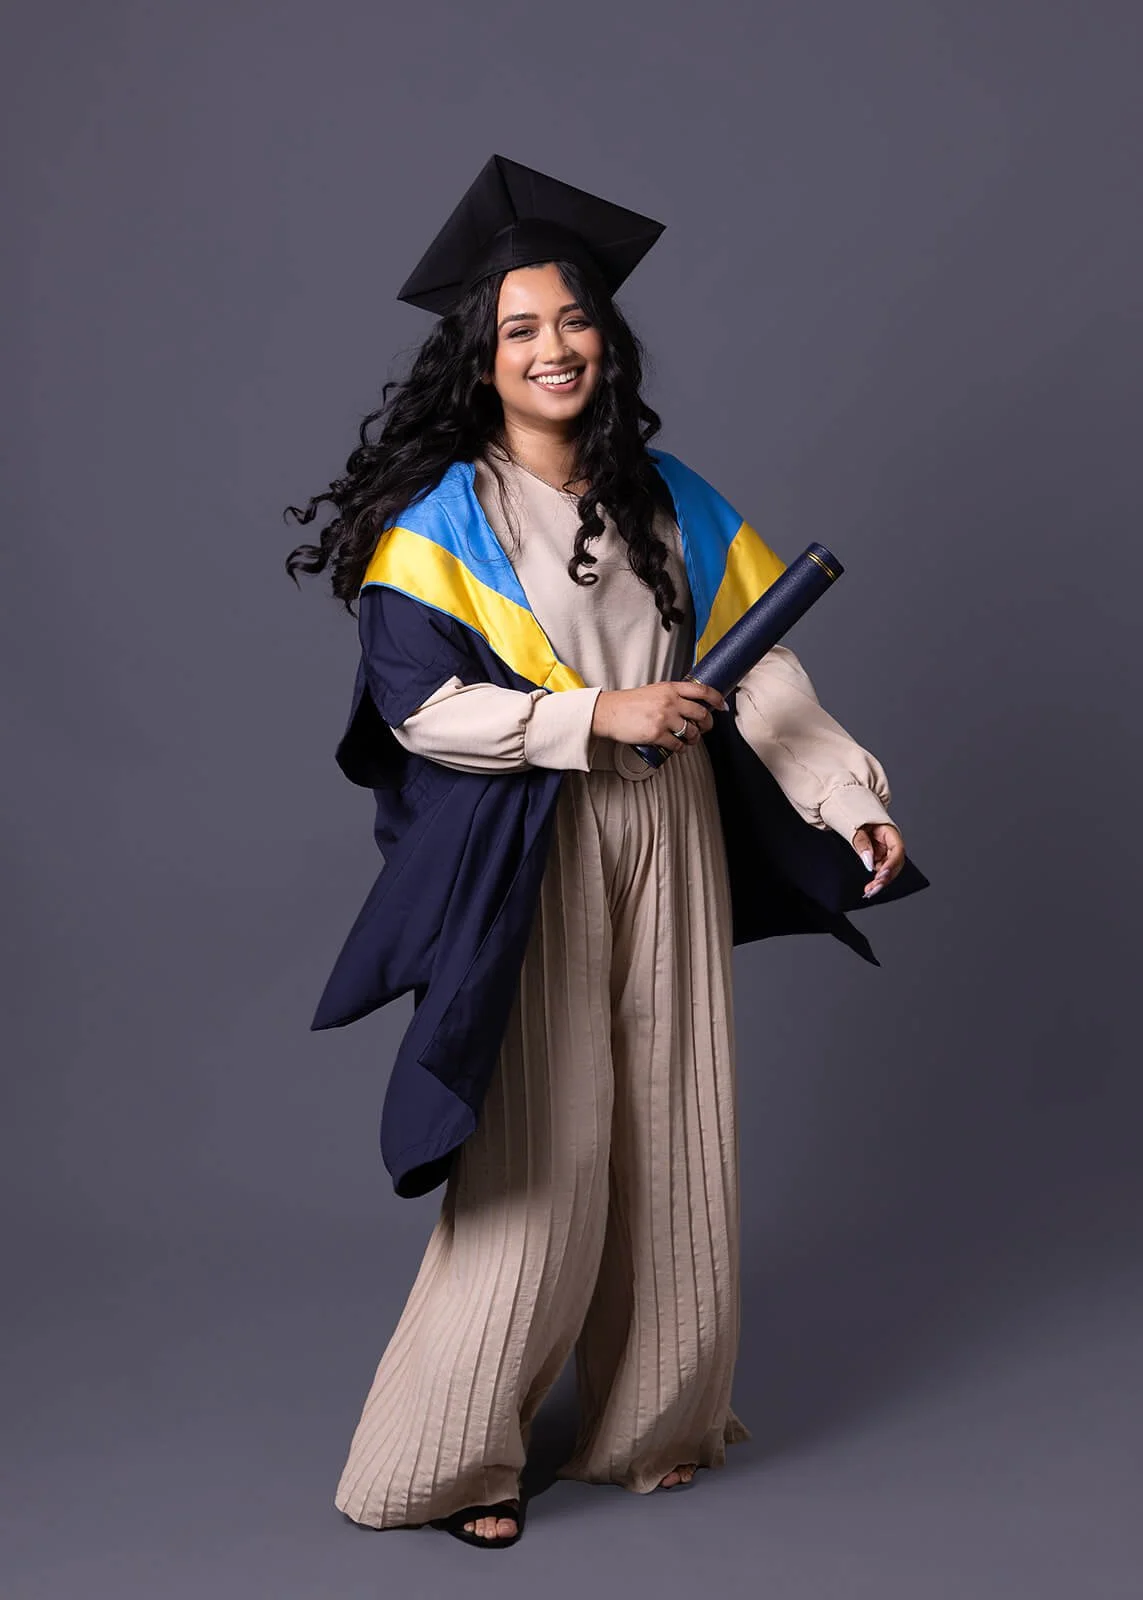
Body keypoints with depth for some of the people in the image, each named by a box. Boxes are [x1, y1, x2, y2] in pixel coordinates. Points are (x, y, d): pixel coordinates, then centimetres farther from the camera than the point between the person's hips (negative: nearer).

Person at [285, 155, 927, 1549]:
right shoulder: (441, 517, -4)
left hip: (671, 842, 5)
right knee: (538, 1157, -3)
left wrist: (848, 796, -3)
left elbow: (757, 663, 7)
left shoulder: (667, 499, 9)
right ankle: (445, 1456, 14)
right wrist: (598, 715, -18)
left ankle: (653, 1413, 29)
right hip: (527, 859, -5)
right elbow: (416, 698, -13)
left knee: (669, 1135, 11)